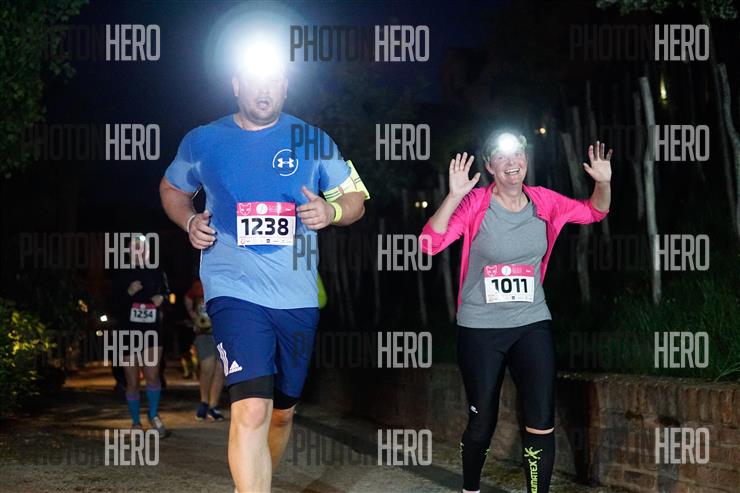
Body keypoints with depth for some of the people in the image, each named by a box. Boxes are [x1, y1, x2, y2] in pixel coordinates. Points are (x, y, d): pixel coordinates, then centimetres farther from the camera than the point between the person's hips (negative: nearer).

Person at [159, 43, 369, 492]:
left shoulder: (313, 142, 5)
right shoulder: (202, 142, 5)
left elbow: (356, 199, 11)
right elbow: (172, 190, 22)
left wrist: (332, 211, -13)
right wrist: (190, 222, 1)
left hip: (298, 297, 3)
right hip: (236, 291, -3)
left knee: (283, 411, 16)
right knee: (252, 409, -21)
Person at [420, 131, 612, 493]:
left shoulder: (544, 202, -1)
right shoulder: (475, 204, -11)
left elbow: (594, 212, 13)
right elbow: (430, 244, -21)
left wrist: (603, 182, -7)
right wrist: (453, 196, -33)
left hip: (532, 325, 2)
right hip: (480, 329, -2)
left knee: (542, 423, -8)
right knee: (482, 422, 9)